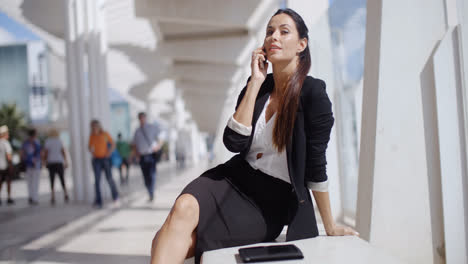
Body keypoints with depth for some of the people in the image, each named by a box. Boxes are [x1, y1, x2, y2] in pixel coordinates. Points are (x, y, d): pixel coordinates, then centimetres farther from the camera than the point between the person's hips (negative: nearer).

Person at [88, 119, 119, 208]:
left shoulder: (105, 134, -4)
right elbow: (90, 146, 18)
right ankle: (98, 202, -10)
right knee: (97, 180, -9)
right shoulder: (92, 136, 4)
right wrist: (92, 152, -1)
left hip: (105, 159, -2)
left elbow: (113, 144, 4)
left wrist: (109, 153, -10)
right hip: (96, 160, 2)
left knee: (109, 178, -8)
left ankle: (115, 196, 16)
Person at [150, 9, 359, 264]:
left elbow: (315, 165, -7)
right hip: (235, 179, 4)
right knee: (184, 207, -27)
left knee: (188, 240, -23)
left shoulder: (313, 92, -11)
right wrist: (255, 83, -12)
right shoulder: (259, 84, 4)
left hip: (273, 202, -4)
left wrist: (330, 227, -1)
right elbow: (234, 142, -10)